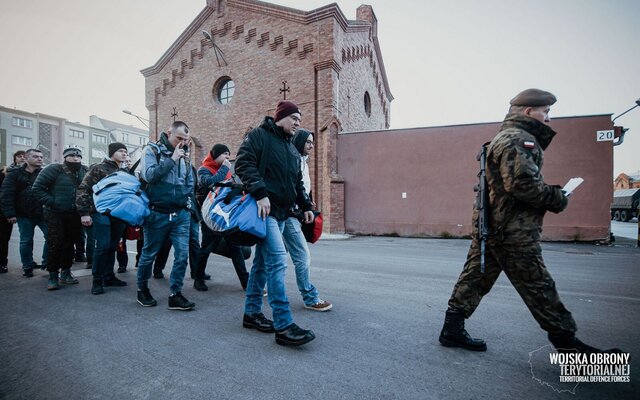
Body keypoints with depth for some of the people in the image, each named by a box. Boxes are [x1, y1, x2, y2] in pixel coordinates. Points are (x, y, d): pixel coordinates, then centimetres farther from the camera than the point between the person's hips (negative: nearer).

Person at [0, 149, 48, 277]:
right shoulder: (15, 174, 1)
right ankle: (28, 266, 22)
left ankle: (47, 262, 15)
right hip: (24, 215, 0)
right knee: (26, 241, 8)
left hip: (43, 213, 1)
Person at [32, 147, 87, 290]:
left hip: (75, 215, 4)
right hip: (55, 215, -4)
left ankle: (66, 273, 22)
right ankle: (53, 276, 7)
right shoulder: (54, 169, -6)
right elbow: (37, 188, -7)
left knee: (69, 244, 11)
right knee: (56, 245, -5)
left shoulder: (85, 171, 5)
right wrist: (51, 202, -15)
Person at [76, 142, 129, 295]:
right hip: (102, 213, -5)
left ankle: (108, 277, 22)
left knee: (112, 247, 11)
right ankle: (97, 281, 6)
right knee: (103, 246, -7)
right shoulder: (98, 168, -1)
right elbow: (83, 190, -6)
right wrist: (84, 213, -12)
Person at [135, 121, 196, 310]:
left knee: (182, 254, -3)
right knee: (149, 254, 11)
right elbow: (149, 175, -17)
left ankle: (175, 295, 9)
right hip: (158, 213, -3)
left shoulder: (184, 155, 12)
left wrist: (188, 201, 9)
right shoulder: (152, 150, -1)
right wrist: (172, 159, -15)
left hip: (181, 214, 4)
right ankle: (142, 290, 32)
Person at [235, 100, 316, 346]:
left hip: (282, 213, 9)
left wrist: (306, 206, 14)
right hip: (264, 209, -9)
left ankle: (251, 313, 25)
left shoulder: (292, 149, 23)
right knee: (277, 261, -15)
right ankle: (283, 326, -11)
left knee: (263, 263, 13)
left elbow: (297, 182, 26)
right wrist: (260, 193, -23)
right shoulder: (259, 135, 0)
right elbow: (244, 163, -14)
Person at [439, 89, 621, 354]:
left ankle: (452, 330, 16)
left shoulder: (505, 137, 23)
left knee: (474, 279, 10)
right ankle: (567, 343, 19)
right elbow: (524, 184, -23)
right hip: (512, 231, -10)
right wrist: (556, 199, -8)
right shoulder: (518, 138, -11)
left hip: (489, 226, 10)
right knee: (538, 287, 3)